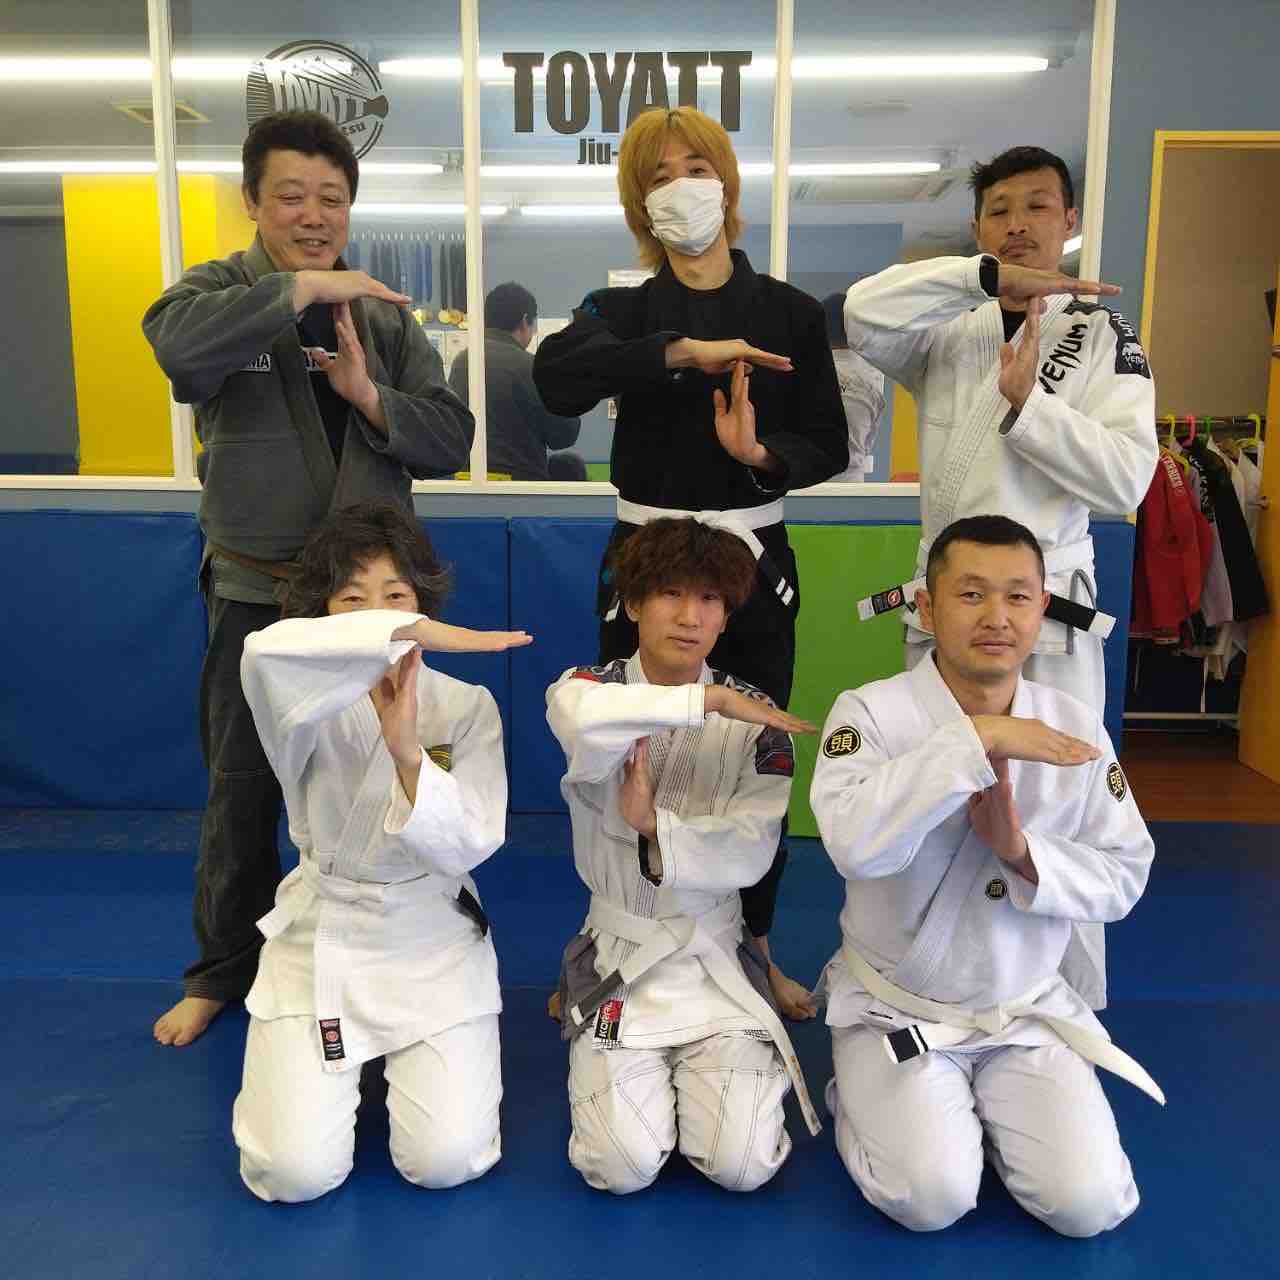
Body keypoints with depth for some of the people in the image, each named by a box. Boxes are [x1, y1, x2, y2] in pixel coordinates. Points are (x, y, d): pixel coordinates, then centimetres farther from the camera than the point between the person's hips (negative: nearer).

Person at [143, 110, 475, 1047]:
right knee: (242, 794, 12)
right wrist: (300, 288, -28)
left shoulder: (386, 316, 5)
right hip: (255, 595, -1)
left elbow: (452, 442, -2)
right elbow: (175, 339, -29)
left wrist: (369, 394, -16)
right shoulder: (222, 292, -3)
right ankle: (225, 970, 34)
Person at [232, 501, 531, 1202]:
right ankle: (323, 1061, 24)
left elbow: (468, 847, -16)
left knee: (445, 1161, -10)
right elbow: (263, 649, -37)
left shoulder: (467, 707, -6)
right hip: (322, 936, 0)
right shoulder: (312, 703, -11)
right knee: (296, 1172, -9)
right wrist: (412, 633, -42)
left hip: (432, 940, 1)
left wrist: (408, 754, -31)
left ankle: (407, 1057, 22)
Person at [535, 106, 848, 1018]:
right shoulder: (620, 312, 2)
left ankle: (753, 949, 31)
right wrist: (684, 351, -28)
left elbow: (828, 447, 1)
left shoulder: (792, 313, 3)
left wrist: (761, 453, -19)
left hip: (754, 561, 1)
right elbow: (558, 376, -21)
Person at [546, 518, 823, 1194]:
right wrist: (708, 698, -31)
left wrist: (656, 824, -22)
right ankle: (619, 1060, 21)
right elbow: (580, 718, -35)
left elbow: (751, 850, -11)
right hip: (618, 957, -1)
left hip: (715, 956, 1)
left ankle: (748, 1063, 22)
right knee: (623, 1165, -11)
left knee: (742, 1165, -10)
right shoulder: (595, 688, -7)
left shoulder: (754, 716, -1)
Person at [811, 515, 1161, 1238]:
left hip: (1029, 1008, 3)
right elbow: (855, 842, -35)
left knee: (1089, 1203, -8)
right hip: (898, 1008, -3)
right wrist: (979, 740, -36)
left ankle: (980, 1106, 22)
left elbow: (1124, 878, -2)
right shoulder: (872, 712, -17)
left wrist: (1022, 851, -22)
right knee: (931, 1196, -17)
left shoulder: (1076, 727, -5)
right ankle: (867, 1094, 16)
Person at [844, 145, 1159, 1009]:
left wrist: (1026, 403, -19)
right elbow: (864, 315, -13)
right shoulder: (951, 331, 8)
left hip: (1046, 612, -3)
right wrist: (988, 277, -18)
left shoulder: (1103, 337, 0)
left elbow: (1126, 479, -11)